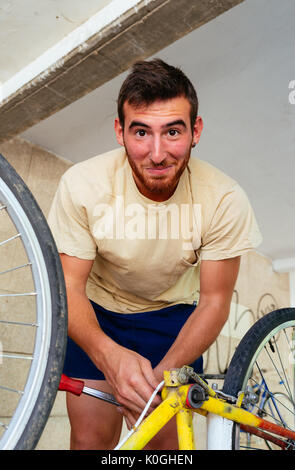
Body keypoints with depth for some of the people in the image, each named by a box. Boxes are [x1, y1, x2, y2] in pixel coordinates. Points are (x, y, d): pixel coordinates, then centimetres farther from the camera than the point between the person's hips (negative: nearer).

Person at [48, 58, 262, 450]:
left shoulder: (225, 200, -24)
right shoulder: (82, 184, -25)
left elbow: (213, 301, -16)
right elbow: (69, 286, -20)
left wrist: (163, 373, -32)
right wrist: (108, 354, -40)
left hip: (172, 315, 1)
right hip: (96, 314, 0)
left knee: (163, 439, 1)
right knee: (92, 437, 1)